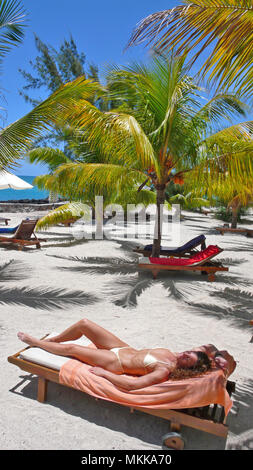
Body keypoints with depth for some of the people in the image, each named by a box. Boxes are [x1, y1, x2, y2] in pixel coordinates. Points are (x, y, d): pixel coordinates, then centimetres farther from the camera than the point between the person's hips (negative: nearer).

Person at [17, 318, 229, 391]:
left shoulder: (164, 371, -27)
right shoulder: (171, 354, -8)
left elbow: (131, 384, -30)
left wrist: (101, 372, -23)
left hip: (115, 363, -7)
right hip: (123, 348, 7)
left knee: (70, 348, -5)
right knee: (84, 323, 2)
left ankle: (33, 341, 23)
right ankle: (50, 340, 28)